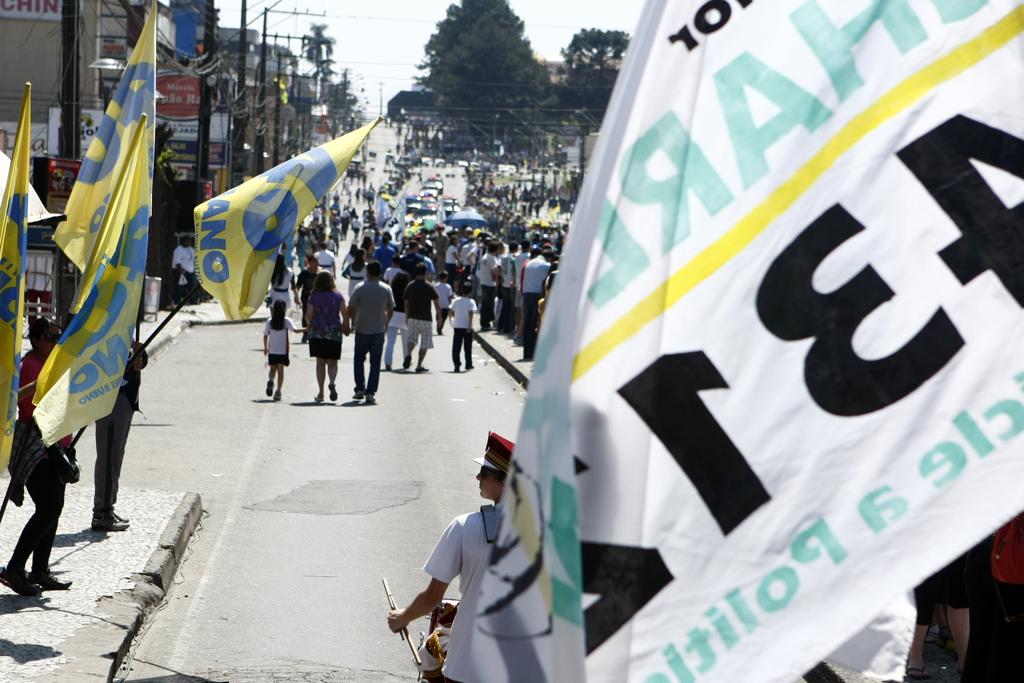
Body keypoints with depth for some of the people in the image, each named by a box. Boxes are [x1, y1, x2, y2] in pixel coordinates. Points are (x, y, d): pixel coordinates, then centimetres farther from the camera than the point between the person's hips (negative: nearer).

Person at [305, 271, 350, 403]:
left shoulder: (314, 297, -3)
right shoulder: (338, 296, -1)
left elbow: (308, 315, -6)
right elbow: (345, 313, -6)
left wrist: (309, 325, 15)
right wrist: (345, 327, 10)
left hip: (317, 334, 0)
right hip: (334, 333, 0)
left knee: (320, 362, 9)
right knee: (332, 362, 8)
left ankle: (321, 393, 7)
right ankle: (332, 383, -22)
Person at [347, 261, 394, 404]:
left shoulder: (360, 289, -9)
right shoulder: (386, 290, -2)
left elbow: (350, 310, -8)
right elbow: (391, 310, 6)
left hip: (362, 330, -1)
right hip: (379, 331, 1)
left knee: (359, 360, 15)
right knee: (375, 363, 6)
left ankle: (360, 389, 6)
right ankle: (370, 393, 1)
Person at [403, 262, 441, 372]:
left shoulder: (410, 286, 2)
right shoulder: (429, 287, -9)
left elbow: (406, 303, 8)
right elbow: (436, 304, -6)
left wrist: (407, 318, 18)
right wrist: (439, 317, 5)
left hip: (412, 318, 4)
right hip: (425, 318, -4)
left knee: (412, 338, 19)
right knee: (425, 343, 6)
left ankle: (408, 354, -10)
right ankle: (419, 365, 4)